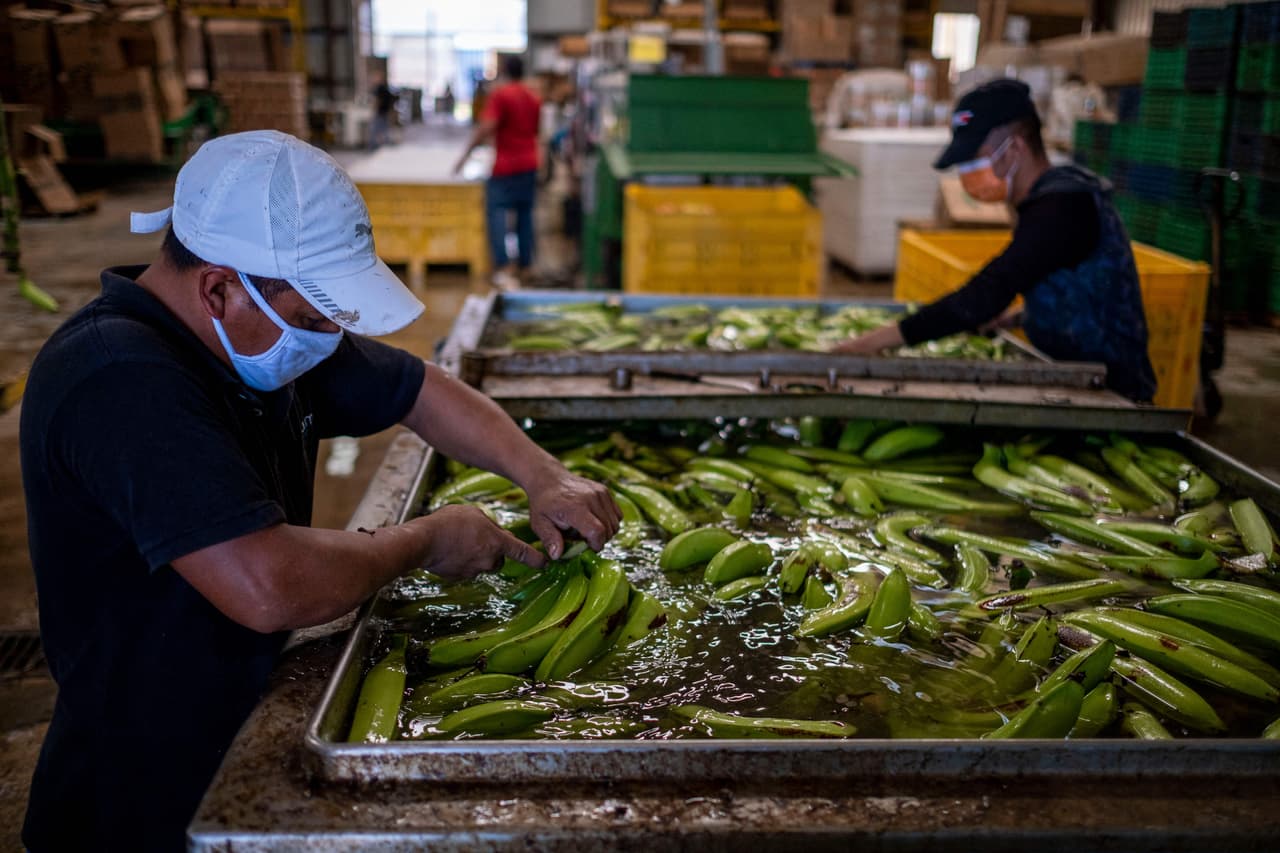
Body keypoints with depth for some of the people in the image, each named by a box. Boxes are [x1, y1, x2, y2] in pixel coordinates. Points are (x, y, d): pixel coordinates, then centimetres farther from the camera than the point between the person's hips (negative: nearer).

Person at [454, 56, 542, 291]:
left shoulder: (500, 95, -10)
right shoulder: (534, 99, 9)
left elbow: (487, 127, -19)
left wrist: (467, 153, -14)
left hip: (506, 166, -6)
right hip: (529, 163, 6)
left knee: (496, 210, -6)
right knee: (525, 213, 13)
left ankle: (503, 266, -20)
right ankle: (525, 265, 19)